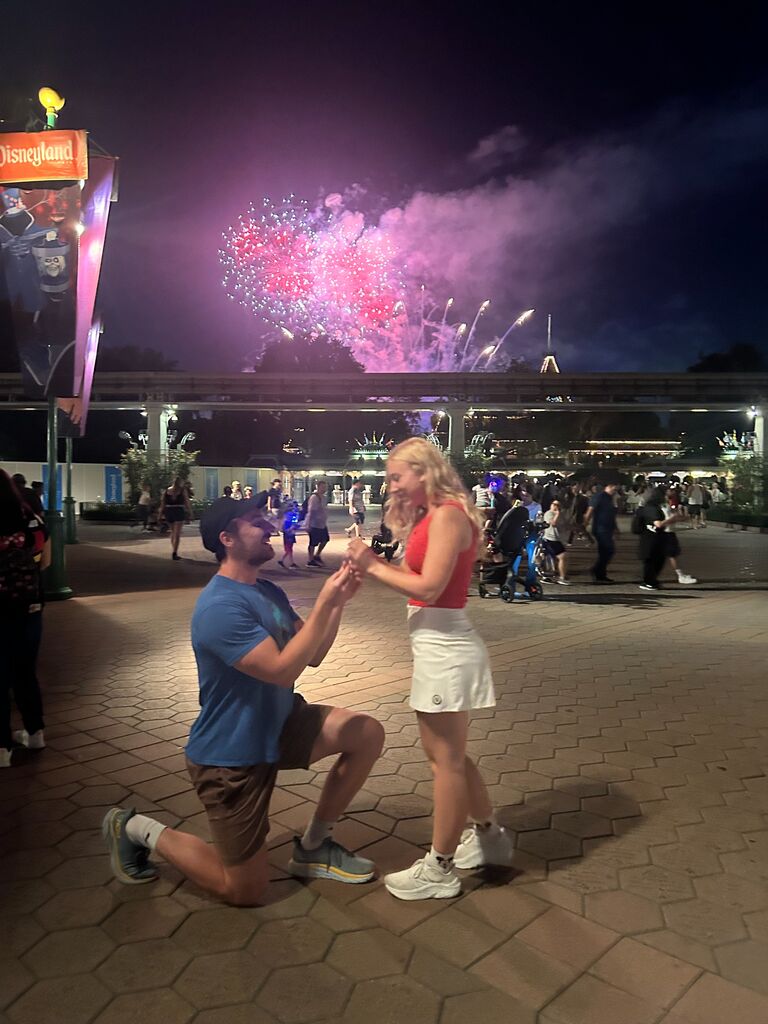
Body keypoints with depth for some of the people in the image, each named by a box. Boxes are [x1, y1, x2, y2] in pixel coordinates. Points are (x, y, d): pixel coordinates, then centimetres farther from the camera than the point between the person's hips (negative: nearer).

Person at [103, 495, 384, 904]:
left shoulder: (268, 591, 3)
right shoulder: (221, 606, -27)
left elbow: (313, 655, 4)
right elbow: (282, 670, -31)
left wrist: (337, 602, -10)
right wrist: (323, 604, -29)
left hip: (277, 726, 8)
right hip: (230, 754, -8)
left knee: (368, 734, -6)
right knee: (245, 892, 4)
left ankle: (312, 847, 12)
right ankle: (136, 829, 20)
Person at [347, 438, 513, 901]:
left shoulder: (447, 515, -16)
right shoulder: (434, 516, 14)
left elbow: (429, 588, -21)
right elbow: (420, 576, 9)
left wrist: (374, 567, -14)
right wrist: (374, 562, -2)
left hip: (445, 649, -10)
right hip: (439, 647, 10)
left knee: (447, 759, 4)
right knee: (446, 753, 21)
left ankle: (440, 871, 20)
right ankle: (490, 836, 39)